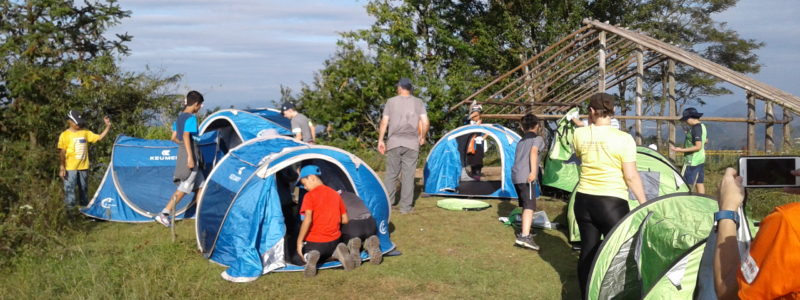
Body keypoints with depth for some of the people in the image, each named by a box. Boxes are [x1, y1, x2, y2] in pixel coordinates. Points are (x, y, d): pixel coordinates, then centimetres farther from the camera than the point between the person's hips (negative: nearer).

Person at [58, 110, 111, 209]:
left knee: (84, 190, 14)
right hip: (70, 168, -5)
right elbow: (61, 153, -7)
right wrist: (61, 168, -12)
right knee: (69, 190, -7)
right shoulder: (65, 135, -6)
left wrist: (108, 127, -1)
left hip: (83, 167, 5)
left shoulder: (85, 133, 7)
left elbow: (99, 137, 9)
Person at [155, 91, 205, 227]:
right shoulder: (191, 118, -14)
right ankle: (163, 215, -3)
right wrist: (190, 157, -27)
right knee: (184, 188, -4)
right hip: (189, 154, -9)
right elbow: (186, 136, -25)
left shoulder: (180, 117, 12)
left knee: (199, 185, 15)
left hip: (181, 154, 9)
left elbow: (174, 137, 14)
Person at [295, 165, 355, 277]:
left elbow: (307, 219, -23)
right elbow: (345, 220, 9)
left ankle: (311, 257, -15)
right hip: (334, 241, 5)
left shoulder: (309, 196, -12)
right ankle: (339, 252, -3)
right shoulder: (335, 194, 7)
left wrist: (299, 242, -16)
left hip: (314, 242, -5)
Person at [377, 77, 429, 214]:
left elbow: (384, 122, 1)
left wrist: (380, 140, 6)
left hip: (394, 142, 0)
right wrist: (422, 137, 16)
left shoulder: (391, 101, 4)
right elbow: (425, 123, 0)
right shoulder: (418, 102, 6)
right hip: (411, 143, 0)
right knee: (408, 175, 3)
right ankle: (406, 206, 5)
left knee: (391, 173, 8)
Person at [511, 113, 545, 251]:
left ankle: (525, 232, 30)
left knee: (525, 206, 20)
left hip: (515, 176, 8)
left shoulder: (521, 141, 24)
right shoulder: (538, 139, 2)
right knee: (530, 206, -15)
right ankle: (524, 237, -29)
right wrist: (533, 171, -26)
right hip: (526, 177, -8)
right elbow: (533, 152, -17)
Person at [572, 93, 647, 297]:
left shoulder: (579, 135, -1)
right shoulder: (624, 139, -11)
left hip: (584, 201, 4)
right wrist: (643, 204, -2)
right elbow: (631, 176, -10)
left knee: (587, 251, 13)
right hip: (612, 203, -4)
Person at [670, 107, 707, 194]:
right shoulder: (702, 126, 10)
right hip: (701, 159, 10)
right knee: (699, 183, 12)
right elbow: (705, 140, 25)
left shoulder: (695, 128, -20)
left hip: (692, 161, -10)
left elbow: (698, 147, -24)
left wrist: (681, 150, -25)